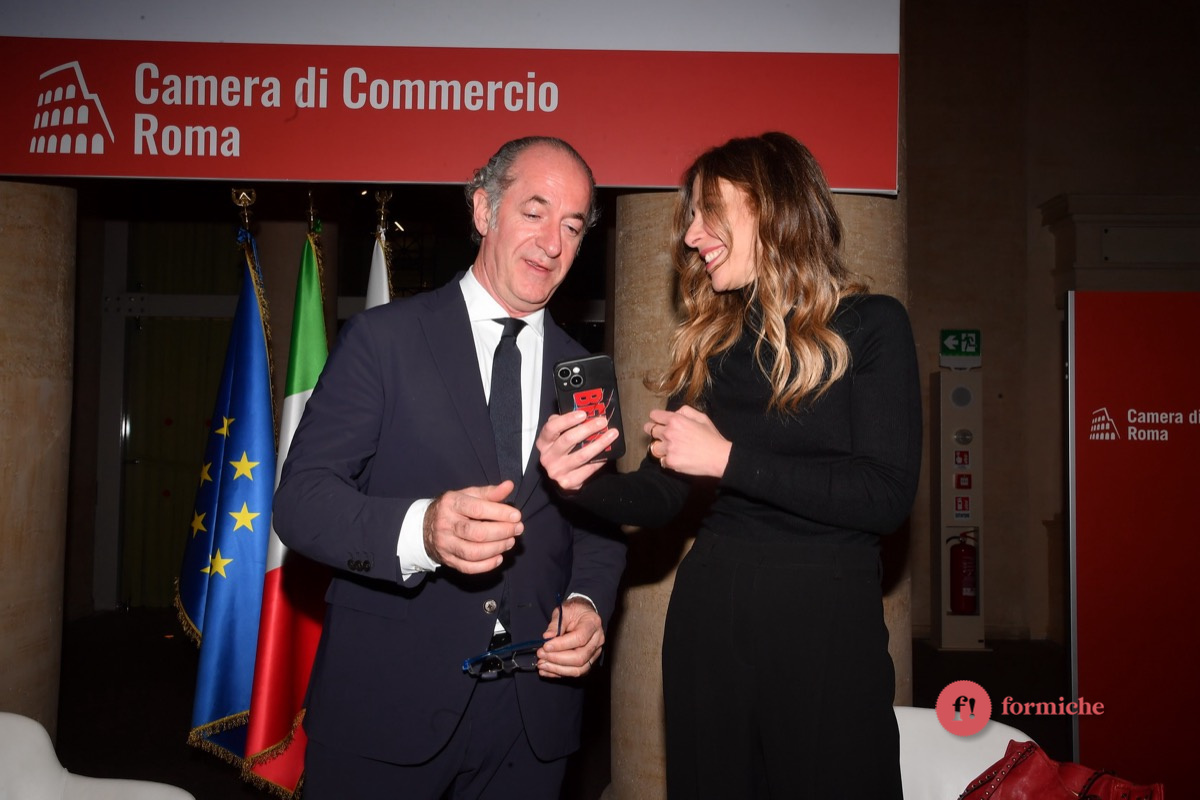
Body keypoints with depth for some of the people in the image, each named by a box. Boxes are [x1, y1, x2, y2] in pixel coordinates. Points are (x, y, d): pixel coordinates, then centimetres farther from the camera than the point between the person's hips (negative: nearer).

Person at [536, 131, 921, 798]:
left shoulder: (870, 325, -4)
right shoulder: (712, 341, 8)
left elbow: (888, 495, -16)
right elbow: (660, 498, 7)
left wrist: (728, 458, -18)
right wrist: (585, 482, -13)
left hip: (827, 624, -4)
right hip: (708, 617, 4)